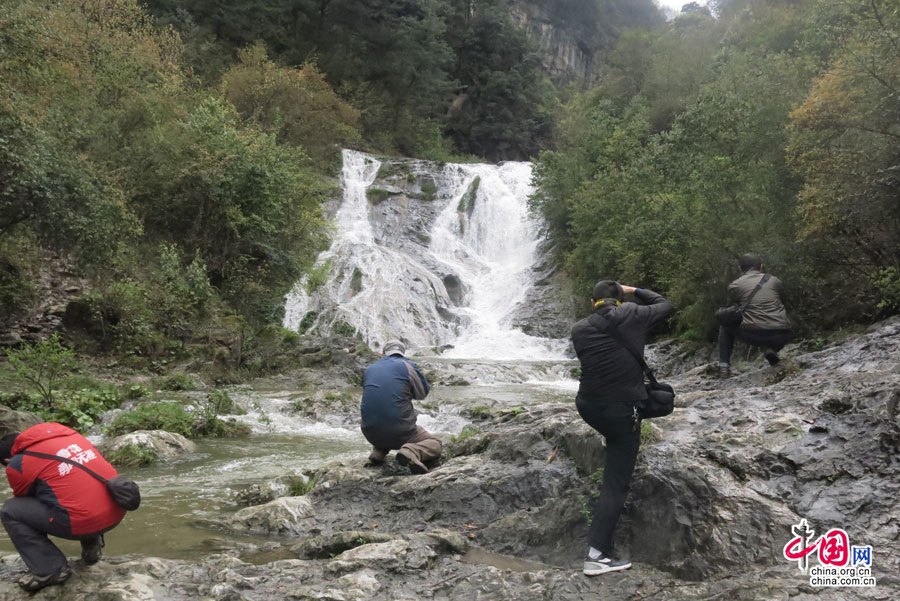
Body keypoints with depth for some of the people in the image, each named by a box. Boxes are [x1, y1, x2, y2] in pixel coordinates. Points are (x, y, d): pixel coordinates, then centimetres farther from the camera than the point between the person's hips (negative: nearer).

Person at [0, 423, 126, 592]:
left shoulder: (16, 465, 2)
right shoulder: (66, 432, 19)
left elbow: (23, 499, 19)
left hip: (83, 522, -7)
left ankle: (49, 570, 5)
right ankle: (92, 543, 24)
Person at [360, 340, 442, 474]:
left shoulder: (369, 369, 10)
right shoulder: (408, 366, -2)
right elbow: (422, 393, 8)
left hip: (371, 434, 5)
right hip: (400, 433, -5)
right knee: (436, 444, 14)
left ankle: (378, 451, 10)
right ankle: (412, 452, -17)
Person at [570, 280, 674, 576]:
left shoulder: (579, 329, 2)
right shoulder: (632, 316, -3)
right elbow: (666, 305, 14)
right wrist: (634, 290, 22)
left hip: (588, 407, 4)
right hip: (623, 411, -4)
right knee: (616, 482, 1)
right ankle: (597, 553, -4)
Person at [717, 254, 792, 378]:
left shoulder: (735, 285, 9)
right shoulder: (775, 280, 15)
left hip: (754, 335, -2)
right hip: (782, 337, 2)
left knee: (725, 326, 26)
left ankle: (724, 366, 17)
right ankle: (771, 349, 9)